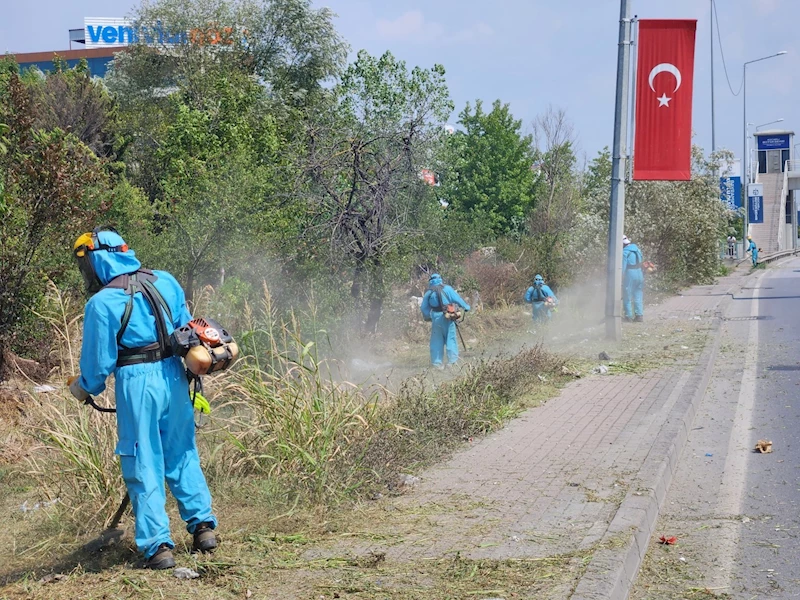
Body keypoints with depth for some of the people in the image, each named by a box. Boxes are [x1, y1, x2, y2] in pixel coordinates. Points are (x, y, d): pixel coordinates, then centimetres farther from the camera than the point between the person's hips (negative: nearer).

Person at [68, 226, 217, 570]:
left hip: (136, 384, -5)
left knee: (144, 467, 3)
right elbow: (187, 331, 13)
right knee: (182, 455, 19)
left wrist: (83, 388, 13)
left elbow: (99, 361, -7)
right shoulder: (165, 282, 4)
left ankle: (158, 546, 1)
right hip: (174, 376, 5)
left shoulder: (102, 303, -12)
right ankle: (203, 526, 21)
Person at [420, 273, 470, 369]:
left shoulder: (428, 293, 5)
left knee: (437, 341, 9)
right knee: (451, 339, 5)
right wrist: (466, 307, 5)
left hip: (436, 318, 2)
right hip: (447, 317, -2)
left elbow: (424, 308, 10)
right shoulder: (447, 289, -4)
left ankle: (438, 363, 9)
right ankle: (453, 361, 2)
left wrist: (428, 317, 25)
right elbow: (457, 299, -7)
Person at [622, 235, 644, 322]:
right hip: (639, 273, 7)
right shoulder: (637, 249, 9)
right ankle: (640, 315, 10)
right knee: (638, 296, 12)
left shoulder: (625, 252, -13)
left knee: (627, 296, 3)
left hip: (629, 274, -7)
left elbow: (623, 266, -15)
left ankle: (629, 316, 4)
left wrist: (621, 277, -12)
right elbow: (640, 262, 14)